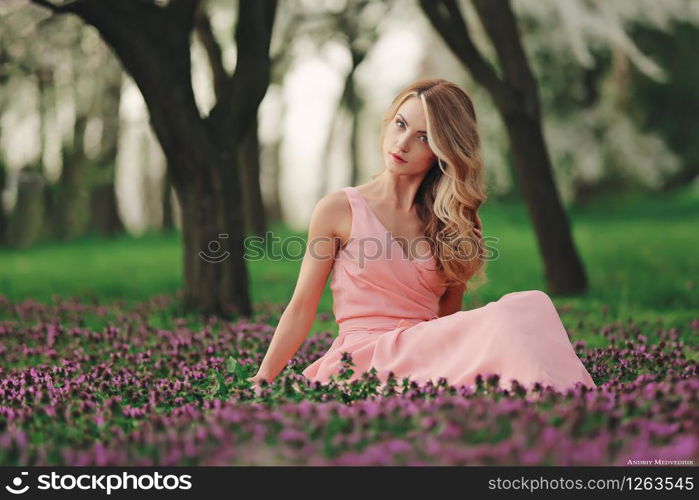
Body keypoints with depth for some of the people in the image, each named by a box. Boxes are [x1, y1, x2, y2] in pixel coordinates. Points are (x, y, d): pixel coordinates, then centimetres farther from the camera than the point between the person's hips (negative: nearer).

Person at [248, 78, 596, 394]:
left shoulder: (455, 224, 15)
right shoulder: (339, 210, 4)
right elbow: (302, 308, 5)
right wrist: (262, 380, 0)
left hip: (425, 354, 4)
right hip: (364, 359, -4)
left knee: (529, 306, -28)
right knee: (512, 318, -30)